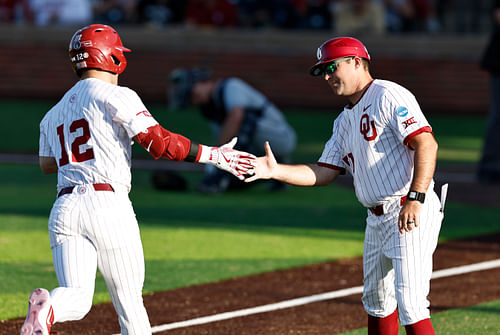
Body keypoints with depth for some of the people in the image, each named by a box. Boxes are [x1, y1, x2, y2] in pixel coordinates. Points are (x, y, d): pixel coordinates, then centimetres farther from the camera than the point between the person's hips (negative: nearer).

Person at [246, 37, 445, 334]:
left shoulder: (388, 96, -10)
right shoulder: (345, 121, 19)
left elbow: (426, 144, -21)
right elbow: (323, 173, 16)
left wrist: (416, 198, -30)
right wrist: (276, 171, 2)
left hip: (411, 214, -10)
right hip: (377, 219, 10)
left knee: (409, 303, -16)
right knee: (377, 302, 18)